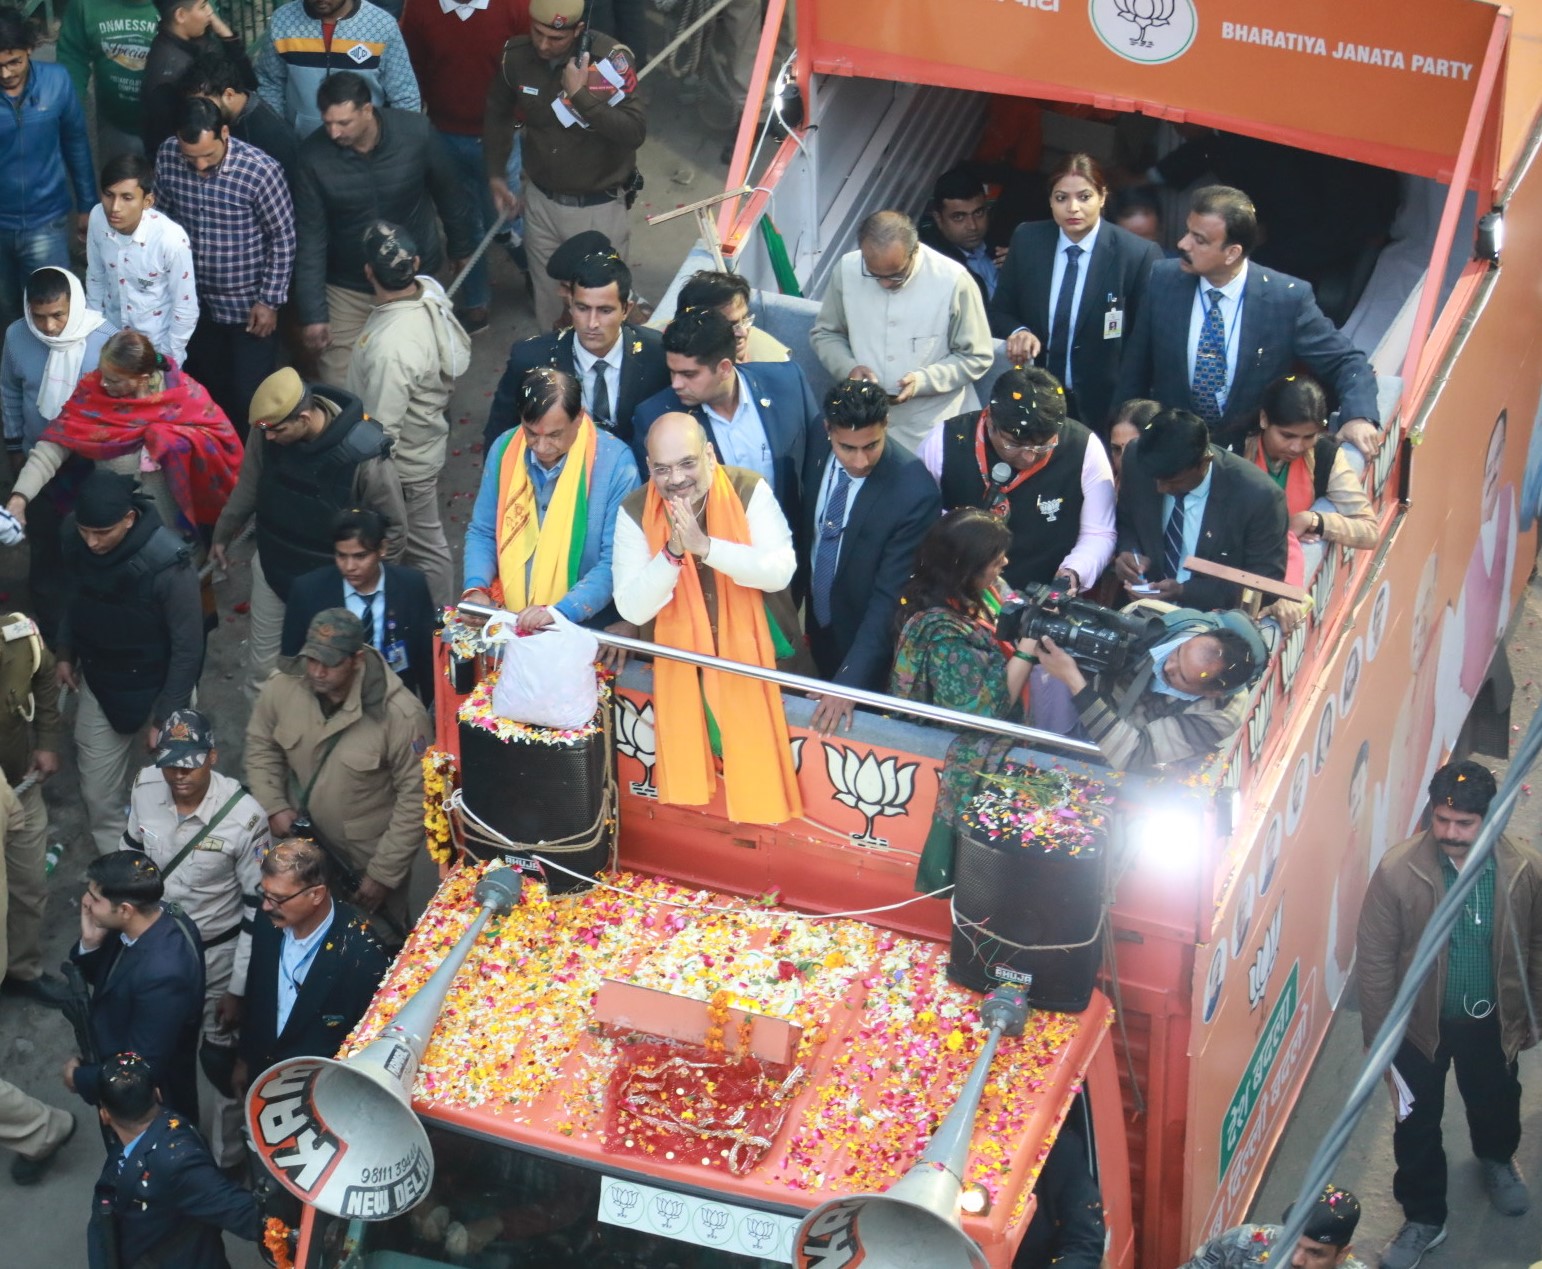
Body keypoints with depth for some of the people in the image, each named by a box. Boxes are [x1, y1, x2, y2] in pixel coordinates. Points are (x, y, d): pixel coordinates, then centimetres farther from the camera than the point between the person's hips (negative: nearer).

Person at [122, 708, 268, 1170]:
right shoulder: (145, 788, -19)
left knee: (219, 1056, 14)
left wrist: (239, 988, -14)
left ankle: (229, 1156, 39)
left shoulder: (244, 817, -30)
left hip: (217, 951, -4)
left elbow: (259, 906, -19)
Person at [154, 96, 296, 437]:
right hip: (194, 302, 4)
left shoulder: (261, 171, -26)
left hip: (248, 305, -4)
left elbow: (283, 239, -14)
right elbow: (162, 217, 3)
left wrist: (270, 301, -11)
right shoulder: (168, 156, -14)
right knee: (205, 390, 20)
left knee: (249, 397, 8)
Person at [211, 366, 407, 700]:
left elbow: (394, 525, -14)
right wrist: (222, 535, 19)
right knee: (262, 667, 14)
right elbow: (248, 486, 5)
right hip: (272, 567, 4)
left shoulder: (364, 453, -30)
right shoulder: (267, 430, -17)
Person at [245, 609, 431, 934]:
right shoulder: (282, 688, -16)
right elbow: (261, 745, 3)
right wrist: (273, 807, -11)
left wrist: (384, 874, -17)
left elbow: (416, 799, -21)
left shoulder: (401, 715, -29)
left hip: (370, 859, -3)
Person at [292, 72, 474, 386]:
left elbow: (446, 193, 0)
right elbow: (310, 240, -13)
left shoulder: (416, 133, -19)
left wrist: (461, 246, 13)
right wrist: (312, 314, -14)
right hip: (346, 290, 0)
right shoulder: (313, 155, -19)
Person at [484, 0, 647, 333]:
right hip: (541, 201, 4)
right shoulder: (517, 56, -10)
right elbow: (497, 114, 10)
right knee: (547, 295, 19)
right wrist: (496, 176, 11)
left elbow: (635, 132, -28)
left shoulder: (610, 58, -23)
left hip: (599, 207, -4)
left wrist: (580, 95, -32)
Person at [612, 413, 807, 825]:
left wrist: (705, 545, -33)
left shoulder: (750, 491, -12)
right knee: (689, 790, 3)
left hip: (758, 661, -1)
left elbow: (780, 571, -23)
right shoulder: (634, 512, -9)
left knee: (762, 780, 4)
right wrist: (673, 551, -29)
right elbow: (632, 609, -14)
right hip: (684, 671, 1)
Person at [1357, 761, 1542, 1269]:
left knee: (1496, 1103, 27)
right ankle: (1424, 1219, 38)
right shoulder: (1398, 871, -25)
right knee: (1418, 1124, 14)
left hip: (1491, 1019, 2)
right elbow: (1375, 957, -15)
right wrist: (1378, 1031, -10)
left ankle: (1496, 1158, 62)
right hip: (1420, 1022, -2)